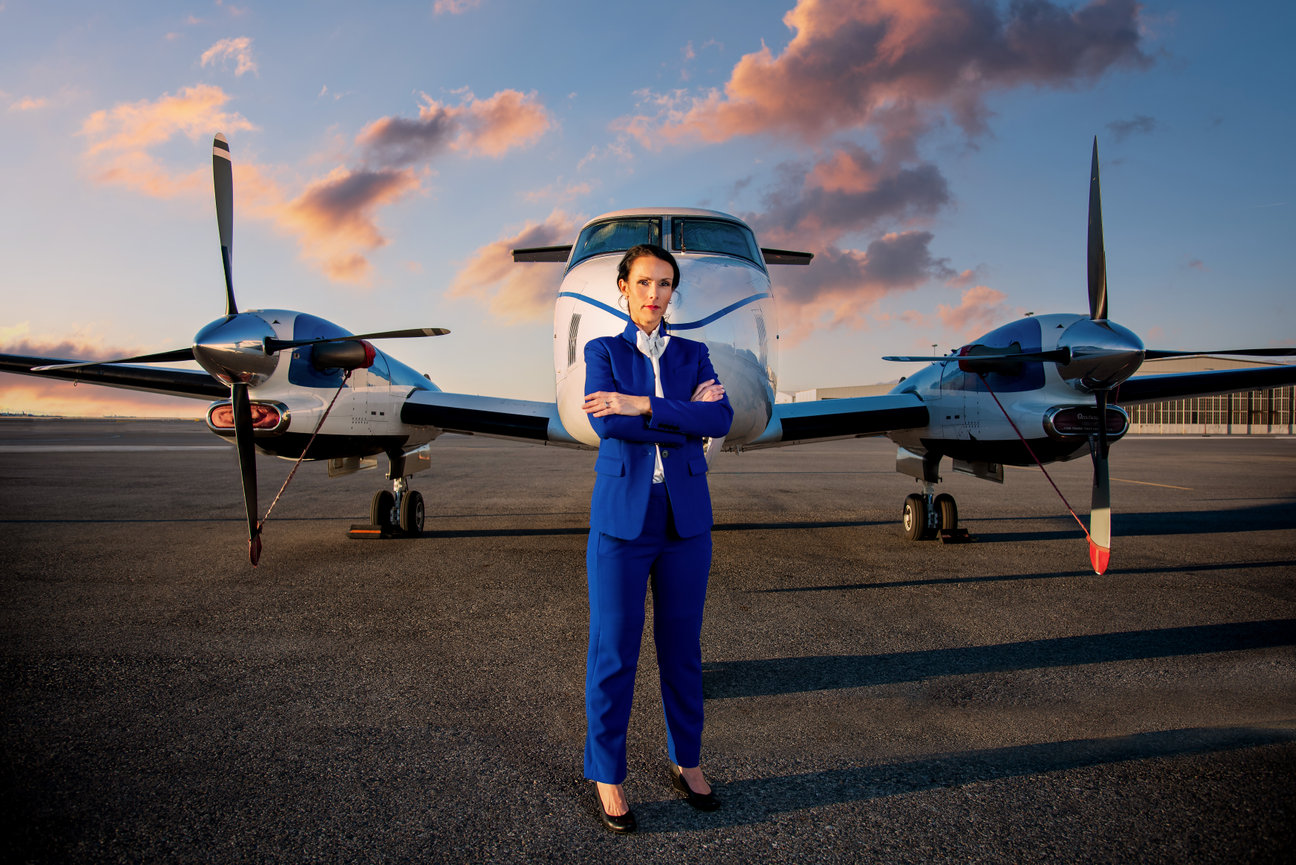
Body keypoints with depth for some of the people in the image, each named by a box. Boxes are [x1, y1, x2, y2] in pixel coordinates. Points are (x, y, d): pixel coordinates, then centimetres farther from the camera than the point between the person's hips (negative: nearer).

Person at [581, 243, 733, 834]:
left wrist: (643, 405, -19)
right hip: (622, 518, -2)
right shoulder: (603, 352, 3)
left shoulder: (694, 356, 9)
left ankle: (686, 761, 29)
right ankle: (607, 774, 18)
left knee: (682, 646, 12)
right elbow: (606, 425, -15)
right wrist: (685, 416, -12)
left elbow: (721, 420, -10)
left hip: (686, 519, 3)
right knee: (613, 651, 3)